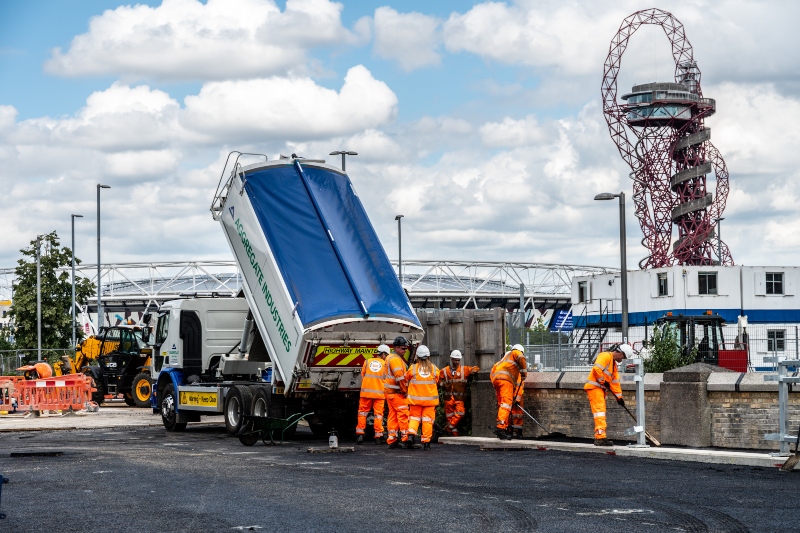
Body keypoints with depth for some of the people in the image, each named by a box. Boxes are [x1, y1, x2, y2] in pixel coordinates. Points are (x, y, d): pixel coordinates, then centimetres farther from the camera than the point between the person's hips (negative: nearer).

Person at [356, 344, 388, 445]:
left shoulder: (367, 362, 6)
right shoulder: (385, 364, 0)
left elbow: (362, 376, 12)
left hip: (366, 391, 2)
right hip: (379, 392, -2)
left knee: (363, 412, 9)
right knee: (378, 414, 4)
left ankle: (360, 434, 3)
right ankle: (378, 436, 3)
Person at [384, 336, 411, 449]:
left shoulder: (390, 357, 18)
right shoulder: (396, 359, -16)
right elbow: (399, 377, -22)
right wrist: (404, 390, -13)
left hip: (389, 391, 10)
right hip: (396, 392, -10)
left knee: (393, 415, 10)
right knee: (403, 414, -8)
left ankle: (392, 441, 11)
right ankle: (405, 439, -9)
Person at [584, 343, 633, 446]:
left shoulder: (614, 363, 22)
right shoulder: (606, 356, -9)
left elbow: (615, 381, 22)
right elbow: (597, 368, -24)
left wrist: (619, 396, 18)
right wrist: (603, 381, -13)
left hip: (600, 389, 10)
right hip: (594, 387, -10)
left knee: (601, 413, 11)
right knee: (600, 410, -16)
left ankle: (599, 438, 15)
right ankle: (600, 437, -21)